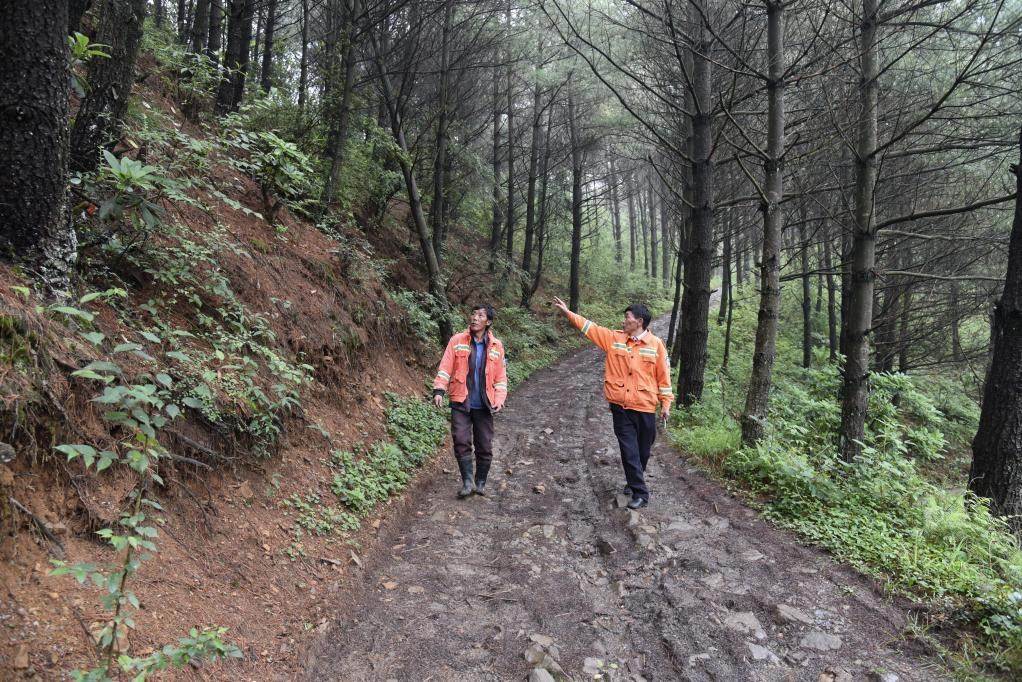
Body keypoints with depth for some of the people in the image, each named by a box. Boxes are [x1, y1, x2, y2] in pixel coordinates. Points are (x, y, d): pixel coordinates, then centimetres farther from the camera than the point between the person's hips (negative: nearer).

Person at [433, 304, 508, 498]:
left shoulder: (496, 346, 3)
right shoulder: (457, 340, -1)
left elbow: (500, 376, 7)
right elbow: (445, 367, -4)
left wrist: (499, 399, -4)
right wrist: (439, 390, -15)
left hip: (484, 406, 2)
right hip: (461, 403, -1)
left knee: (485, 446, 6)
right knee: (461, 441, -10)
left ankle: (481, 482, 22)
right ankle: (467, 481, 1)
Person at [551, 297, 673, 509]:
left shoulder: (656, 344, -3)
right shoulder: (614, 338, 2)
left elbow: (663, 375, 0)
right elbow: (590, 327, 4)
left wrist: (666, 403, 0)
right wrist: (567, 312, -1)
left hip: (645, 408, -1)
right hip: (620, 406, 1)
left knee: (643, 449, 12)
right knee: (629, 450, -1)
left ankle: (635, 481, 36)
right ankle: (640, 492, 8)